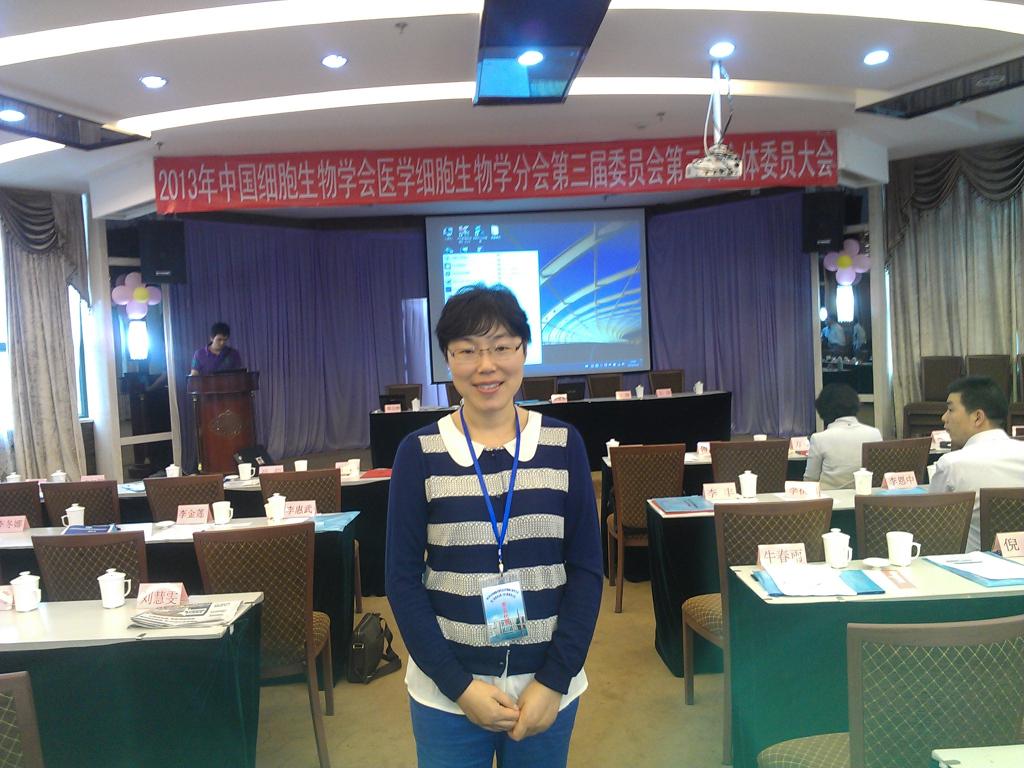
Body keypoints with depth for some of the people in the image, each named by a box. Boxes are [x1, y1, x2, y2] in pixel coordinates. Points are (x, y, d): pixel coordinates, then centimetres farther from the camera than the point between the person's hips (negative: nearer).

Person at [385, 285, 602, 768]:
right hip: (446, 691, -1)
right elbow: (402, 578, -5)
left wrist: (555, 680, -8)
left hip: (547, 684, 1)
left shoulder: (563, 443, -4)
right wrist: (459, 685, -10)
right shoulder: (419, 452, -7)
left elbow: (586, 569, -2)